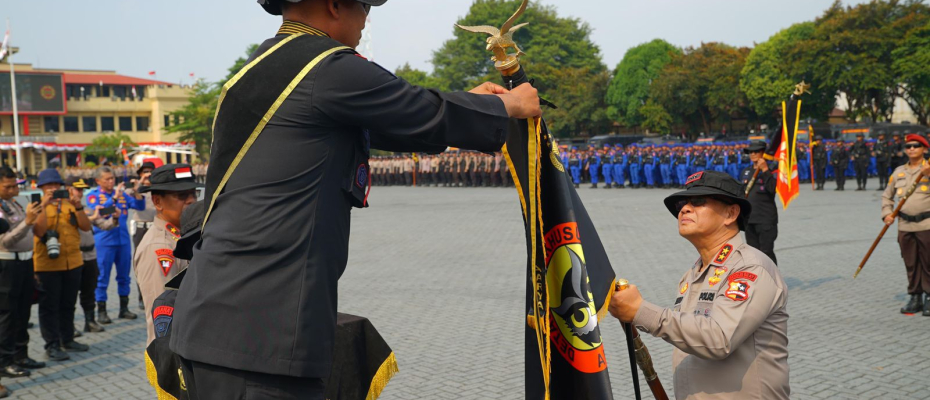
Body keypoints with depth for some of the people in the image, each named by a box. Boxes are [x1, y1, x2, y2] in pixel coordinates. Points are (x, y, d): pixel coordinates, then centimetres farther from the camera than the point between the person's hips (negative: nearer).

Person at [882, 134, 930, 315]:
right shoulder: (898, 171, 12)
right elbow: (887, 195, 19)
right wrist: (887, 213, 6)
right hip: (905, 225, 4)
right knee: (910, 264, 8)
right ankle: (915, 297, 17)